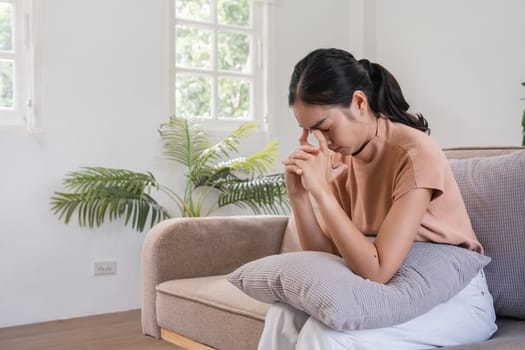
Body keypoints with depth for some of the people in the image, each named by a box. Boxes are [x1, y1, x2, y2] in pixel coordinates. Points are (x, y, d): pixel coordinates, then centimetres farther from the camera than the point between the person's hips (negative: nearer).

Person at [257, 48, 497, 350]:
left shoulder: (416, 154, -23)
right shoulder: (341, 160, -2)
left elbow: (376, 271, -27)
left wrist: (321, 191, -28)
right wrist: (299, 195, -15)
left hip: (454, 300, -5)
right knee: (285, 315, -16)